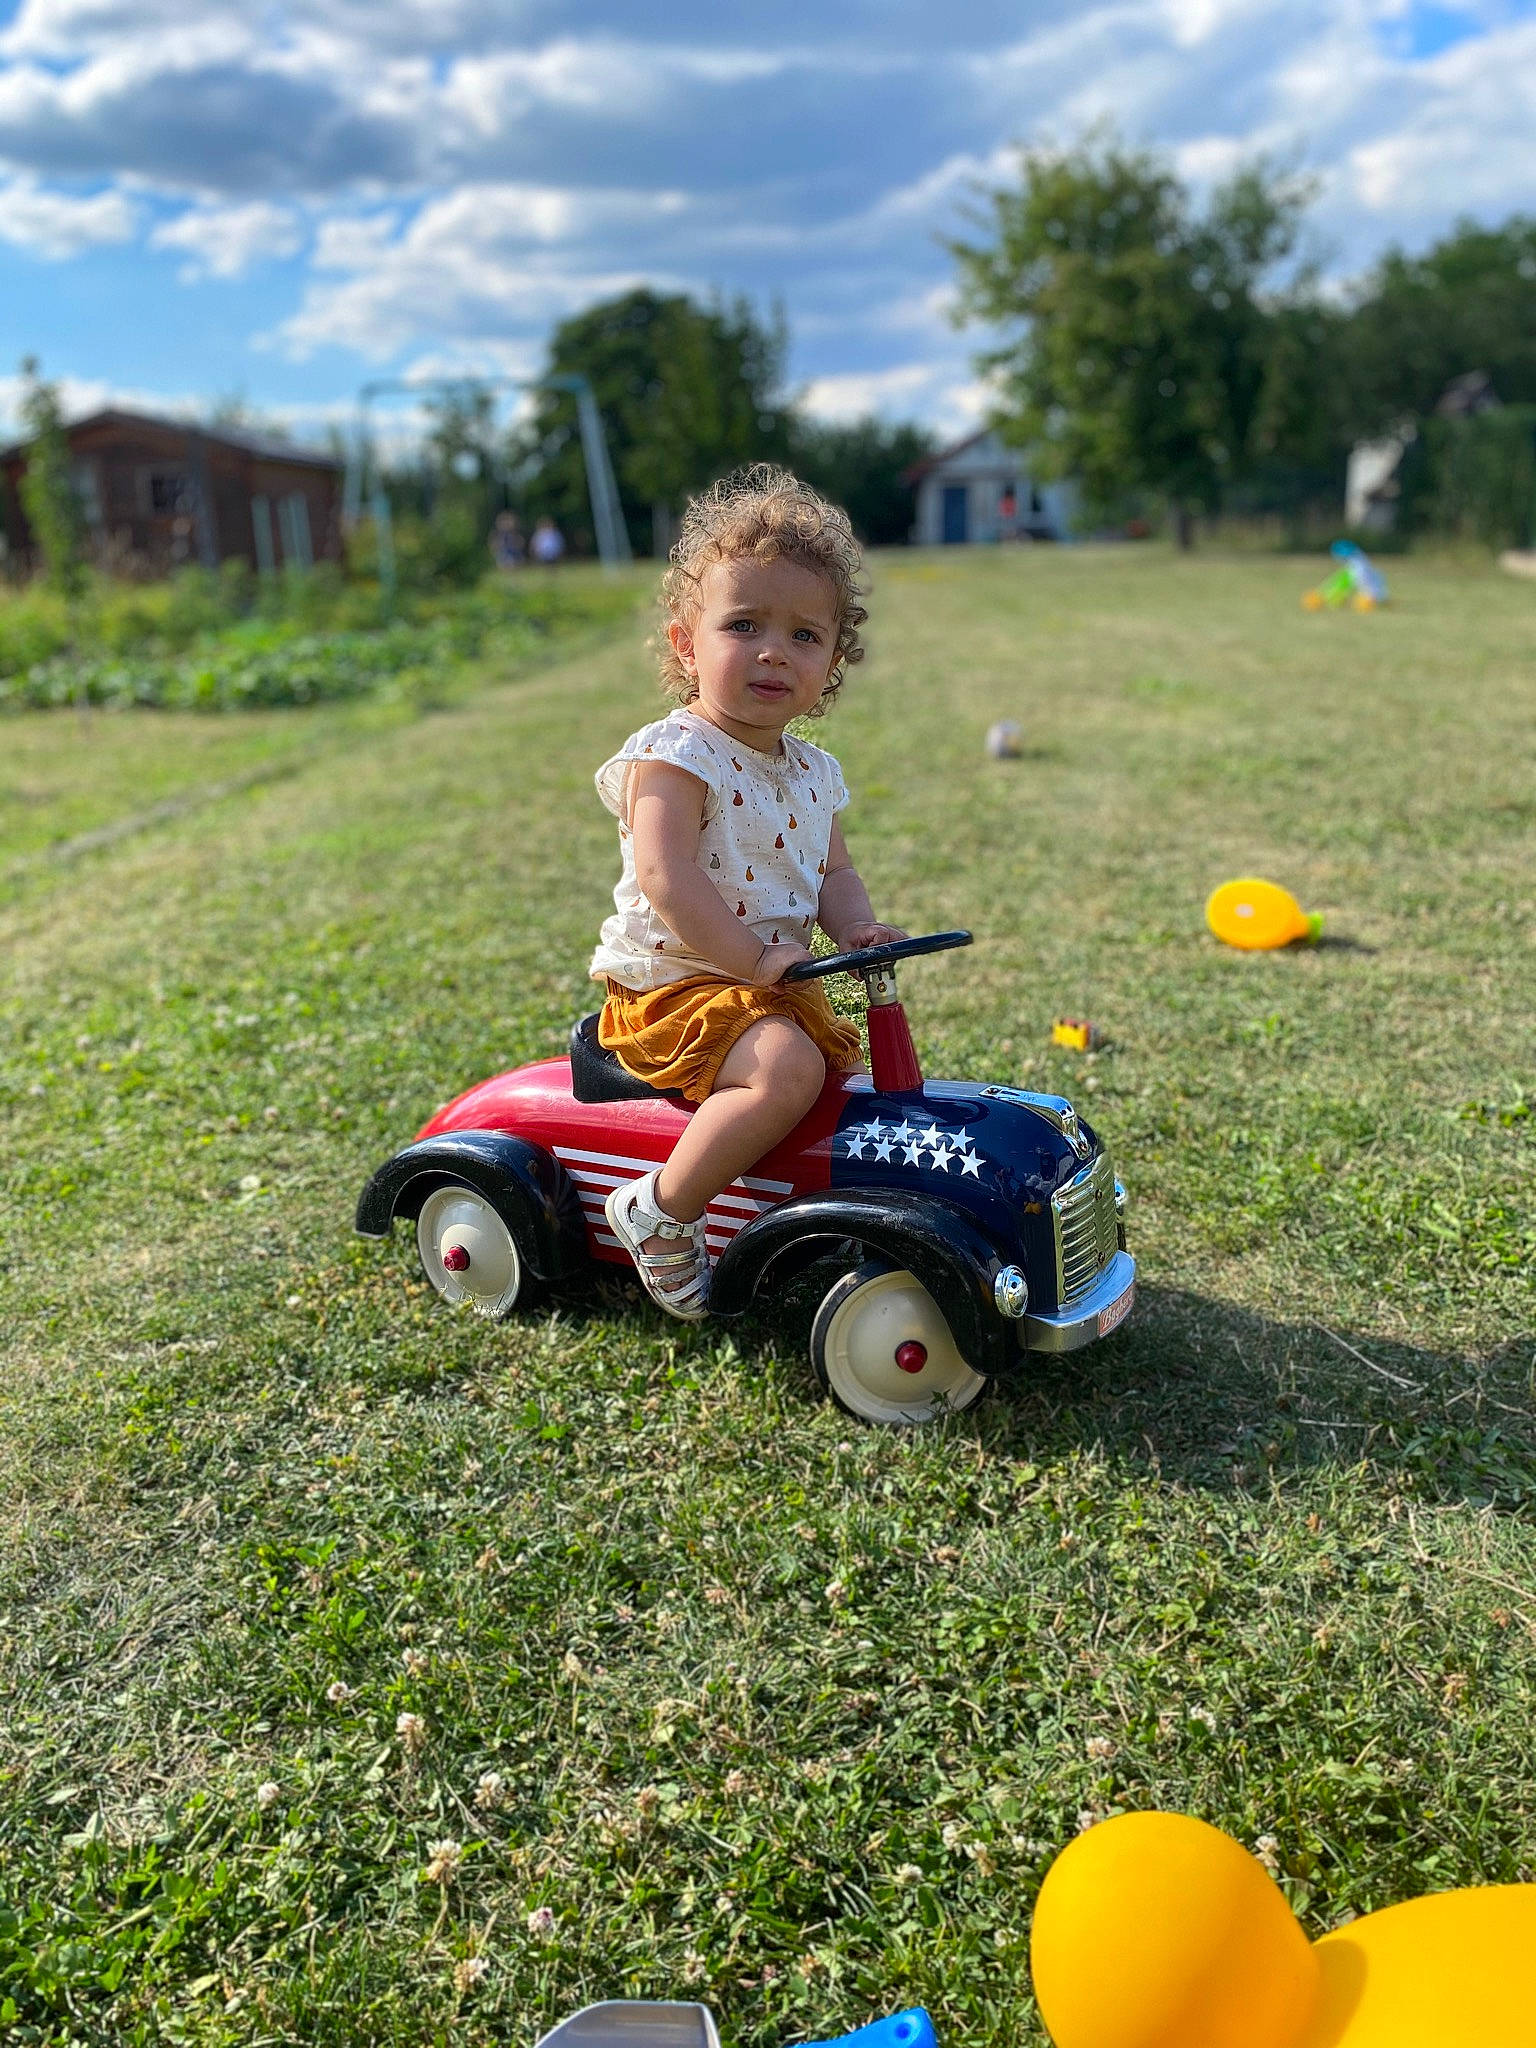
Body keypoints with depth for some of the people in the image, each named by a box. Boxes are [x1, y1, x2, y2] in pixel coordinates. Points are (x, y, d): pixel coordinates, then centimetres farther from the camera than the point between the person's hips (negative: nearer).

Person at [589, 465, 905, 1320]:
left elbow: (833, 871, 15)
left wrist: (857, 927, -7)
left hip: (776, 980, 9)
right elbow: (667, 880, -25)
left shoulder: (812, 772, 10)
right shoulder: (674, 755, -16)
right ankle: (661, 1209, -17)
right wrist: (753, 960, -28)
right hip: (673, 984, -9)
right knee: (786, 1067, -32)